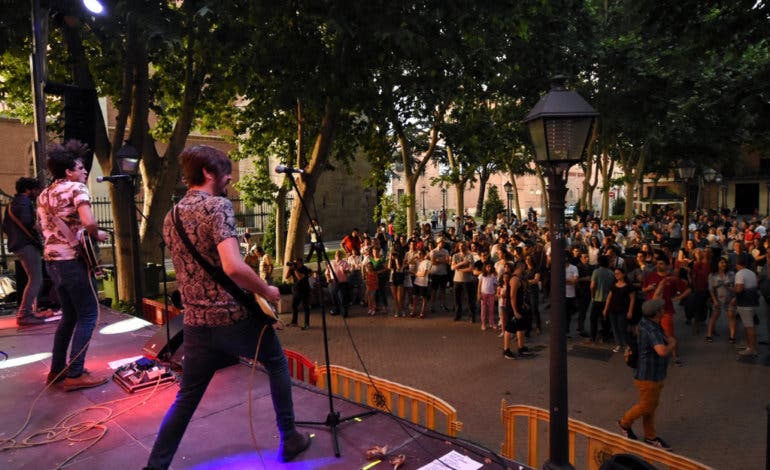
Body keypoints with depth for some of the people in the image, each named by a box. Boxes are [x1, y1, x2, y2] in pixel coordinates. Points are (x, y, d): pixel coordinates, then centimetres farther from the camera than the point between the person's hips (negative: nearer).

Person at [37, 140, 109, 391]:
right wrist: (97, 236, -9)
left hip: (51, 260, 9)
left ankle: (57, 369, 25)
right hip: (73, 260, -9)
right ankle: (75, 375, 1)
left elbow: (46, 227, 22)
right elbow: (88, 222, -26)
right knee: (88, 316, 0)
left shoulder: (44, 195, 16)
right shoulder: (76, 188, -11)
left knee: (69, 316, 19)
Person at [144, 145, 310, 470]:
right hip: (236, 316, -6)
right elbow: (233, 267, -29)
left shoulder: (170, 218, 10)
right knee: (277, 365, 19)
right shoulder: (218, 206, -15)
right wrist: (267, 291, -13)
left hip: (196, 323, 6)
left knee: (186, 397, 18)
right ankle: (290, 439, 31)